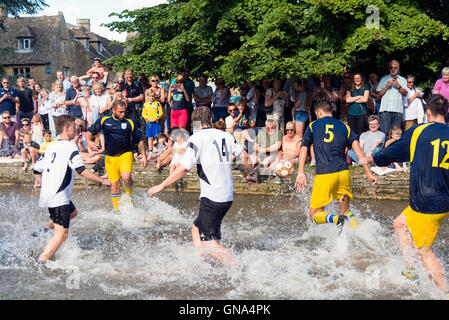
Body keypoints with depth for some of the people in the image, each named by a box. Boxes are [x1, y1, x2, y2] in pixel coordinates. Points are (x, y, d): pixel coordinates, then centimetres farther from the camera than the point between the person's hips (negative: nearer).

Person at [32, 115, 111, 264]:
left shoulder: (51, 147, 13)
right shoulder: (69, 147, -12)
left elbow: (37, 170, 18)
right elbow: (82, 170, -18)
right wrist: (102, 180, -10)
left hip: (47, 195, 9)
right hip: (58, 198, -9)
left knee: (72, 212, 32)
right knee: (61, 234, -9)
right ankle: (41, 262, -14)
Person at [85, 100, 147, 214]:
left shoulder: (131, 122, 1)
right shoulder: (103, 120, 2)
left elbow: (140, 140, 7)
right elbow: (90, 131, 8)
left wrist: (143, 155, 0)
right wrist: (89, 141, -14)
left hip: (125, 154, -2)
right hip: (110, 157, 2)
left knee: (126, 176, -27)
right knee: (114, 185, 1)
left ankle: (128, 196, 2)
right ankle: (117, 210, 15)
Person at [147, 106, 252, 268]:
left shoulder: (197, 138, -7)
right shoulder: (226, 136, 11)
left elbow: (183, 168, -13)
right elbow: (243, 154, 24)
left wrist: (161, 186, -3)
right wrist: (248, 167, 47)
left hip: (211, 198, -8)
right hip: (228, 196, 8)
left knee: (210, 245, -7)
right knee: (196, 229, 23)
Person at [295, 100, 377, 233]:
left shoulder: (313, 126, 13)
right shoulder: (344, 127, 16)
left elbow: (303, 149, 4)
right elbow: (358, 149, 6)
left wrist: (300, 173, -1)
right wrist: (368, 173, 4)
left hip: (324, 174, -3)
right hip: (343, 172, 3)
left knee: (315, 215, 0)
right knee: (345, 209, 20)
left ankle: (337, 219, -29)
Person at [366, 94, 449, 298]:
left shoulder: (418, 132, -6)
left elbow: (391, 153, 5)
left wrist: (371, 159, 23)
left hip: (426, 203, -6)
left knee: (424, 251, 1)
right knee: (400, 223, 24)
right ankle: (409, 270, 24)